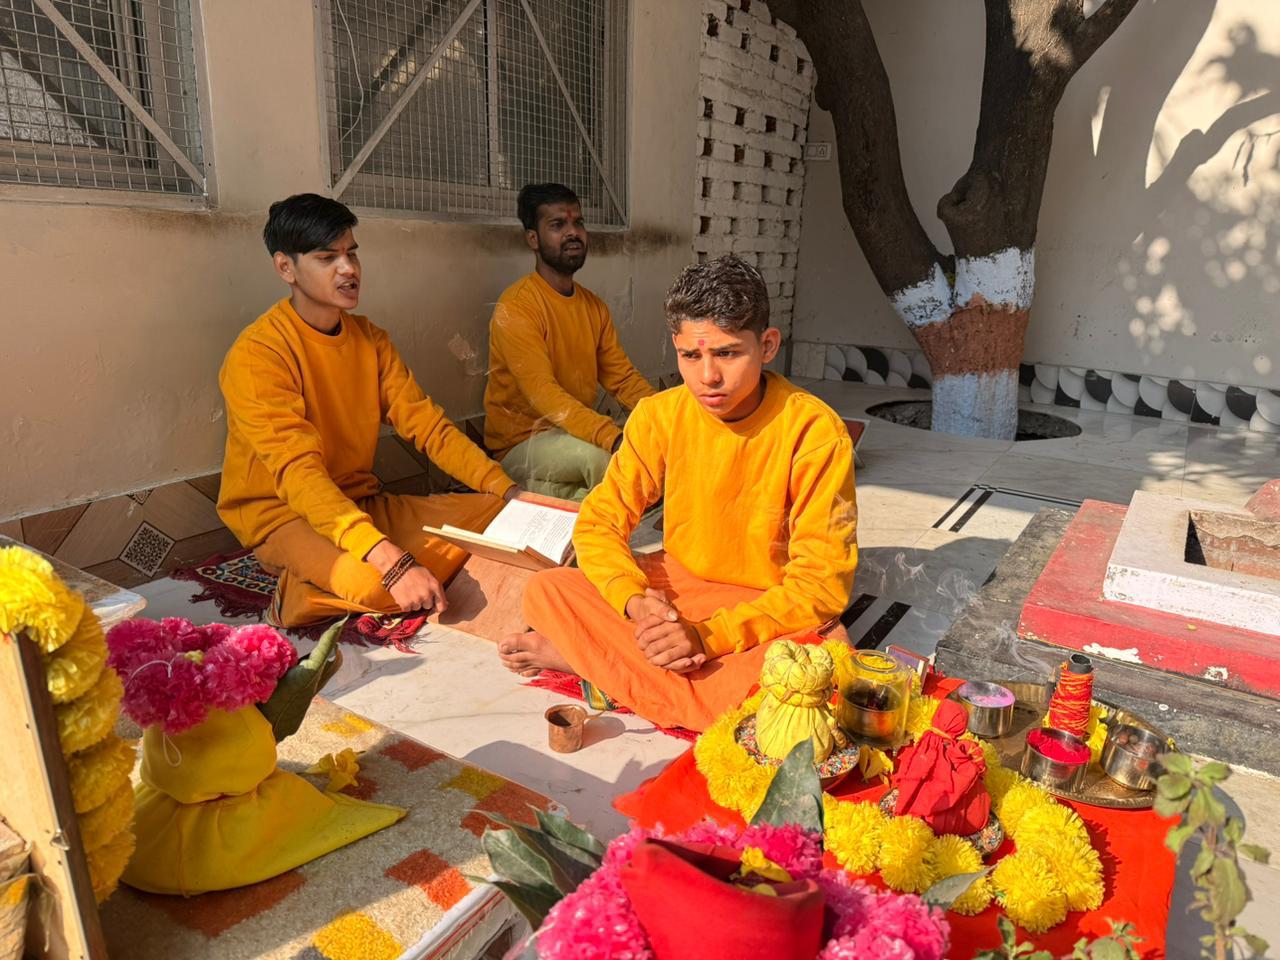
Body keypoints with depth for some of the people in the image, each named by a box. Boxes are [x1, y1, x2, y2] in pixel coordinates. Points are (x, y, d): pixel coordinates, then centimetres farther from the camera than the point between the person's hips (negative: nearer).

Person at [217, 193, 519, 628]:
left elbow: (427, 425, 0)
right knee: (371, 584, -37)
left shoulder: (370, 338, 6)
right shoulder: (257, 353, -17)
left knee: (494, 513, -8)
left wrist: (508, 490, -16)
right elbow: (298, 472, -28)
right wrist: (391, 559, -41)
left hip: (362, 503, 8)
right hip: (281, 514, -7)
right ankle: (300, 598, -3)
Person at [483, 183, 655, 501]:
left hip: (576, 435, 7)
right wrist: (614, 437, -40)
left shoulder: (594, 306, 8)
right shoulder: (517, 306, -16)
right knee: (603, 456, -33)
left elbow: (622, 377, 4)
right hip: (521, 444, -7)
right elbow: (543, 393, -27)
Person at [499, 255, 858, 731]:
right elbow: (597, 523, -6)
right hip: (676, 583, 2)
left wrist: (708, 635, -29)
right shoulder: (660, 416, -9)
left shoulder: (813, 431, -20)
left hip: (774, 608, -1)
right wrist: (637, 603, -26)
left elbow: (823, 582, -20)